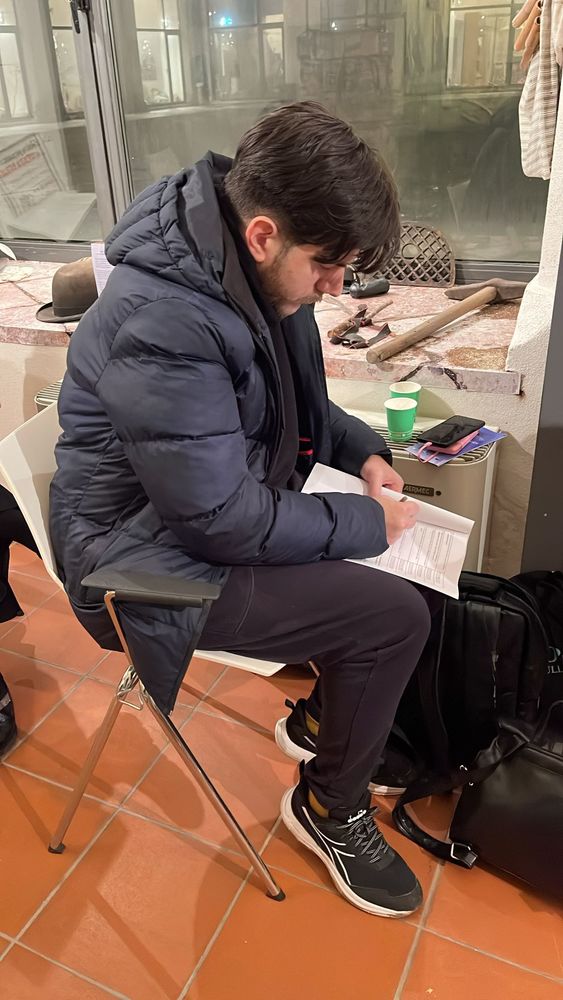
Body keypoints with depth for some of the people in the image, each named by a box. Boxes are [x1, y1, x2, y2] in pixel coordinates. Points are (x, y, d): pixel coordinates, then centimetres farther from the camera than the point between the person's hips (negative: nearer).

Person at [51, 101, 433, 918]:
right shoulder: (161, 323, -31)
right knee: (397, 616, -18)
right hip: (155, 561, -9)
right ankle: (331, 808, 10)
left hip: (229, 504, 9)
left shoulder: (253, 272, -2)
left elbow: (297, 399, 14)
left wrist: (363, 451, -2)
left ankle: (327, 714, 26)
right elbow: (225, 519, -28)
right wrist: (367, 523, -17)